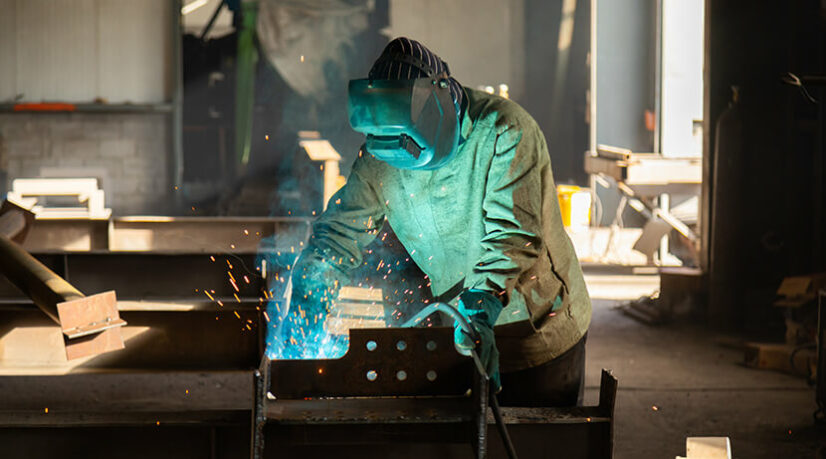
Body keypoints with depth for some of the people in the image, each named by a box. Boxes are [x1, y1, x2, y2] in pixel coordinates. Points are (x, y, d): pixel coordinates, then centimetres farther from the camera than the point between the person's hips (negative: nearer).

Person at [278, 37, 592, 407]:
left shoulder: (506, 131, -21)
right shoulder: (381, 157, -7)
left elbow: (514, 234, -28)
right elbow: (341, 227, -1)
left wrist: (482, 307, -42)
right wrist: (308, 293, -19)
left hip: (540, 329, -4)